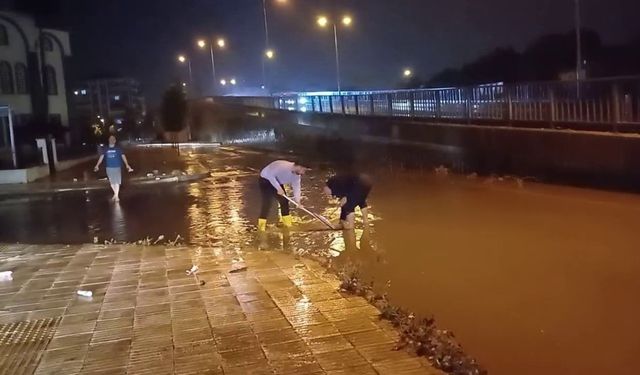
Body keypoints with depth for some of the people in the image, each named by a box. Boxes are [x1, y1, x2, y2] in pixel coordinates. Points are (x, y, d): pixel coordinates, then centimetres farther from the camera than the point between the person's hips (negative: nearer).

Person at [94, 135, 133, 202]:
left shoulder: (118, 149, -2)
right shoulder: (106, 149, 4)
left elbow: (123, 156, -8)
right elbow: (101, 157, 0)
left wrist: (127, 165, -20)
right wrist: (97, 165, -11)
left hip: (117, 168, -2)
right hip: (109, 168, 2)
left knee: (117, 182, -5)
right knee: (112, 182, 9)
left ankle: (116, 196, 4)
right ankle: (115, 193, 30)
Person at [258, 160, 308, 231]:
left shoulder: (296, 175, -7)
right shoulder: (283, 166, -35)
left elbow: (296, 186, -5)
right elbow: (270, 175, -35)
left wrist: (297, 200, -17)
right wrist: (278, 188, -34)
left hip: (277, 182, 8)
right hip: (266, 180, -8)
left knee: (284, 200, 5)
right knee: (267, 203, -16)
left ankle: (287, 223, 17)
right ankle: (261, 225, -8)